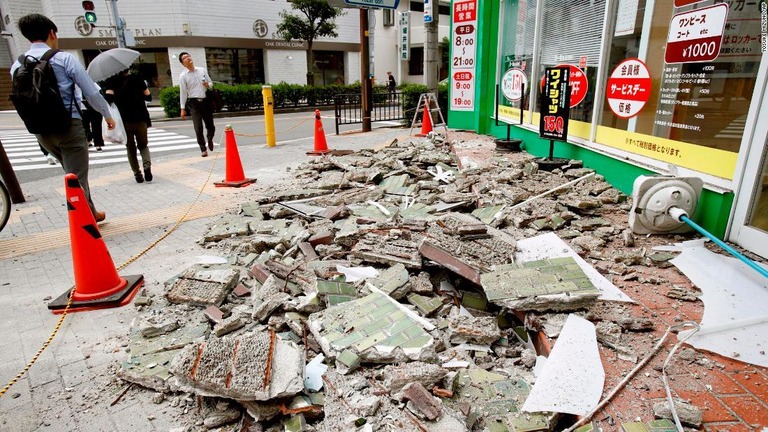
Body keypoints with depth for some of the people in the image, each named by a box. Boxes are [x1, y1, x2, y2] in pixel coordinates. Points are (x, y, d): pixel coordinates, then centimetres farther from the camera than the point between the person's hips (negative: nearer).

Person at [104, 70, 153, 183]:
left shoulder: (112, 81, -1)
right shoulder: (137, 79, 1)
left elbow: (109, 97, -14)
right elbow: (148, 97, 2)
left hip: (124, 120, 0)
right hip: (140, 118, 0)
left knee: (130, 147, 12)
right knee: (143, 144, 13)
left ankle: (137, 173, 7)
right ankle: (147, 166, -13)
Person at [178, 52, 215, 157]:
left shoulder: (202, 70, 8)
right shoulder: (183, 76, 0)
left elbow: (211, 83, 16)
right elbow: (183, 92, 0)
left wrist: (208, 85, -9)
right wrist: (183, 108, -1)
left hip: (205, 101, 3)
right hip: (193, 102, -3)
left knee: (210, 125, 8)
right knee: (198, 127, -8)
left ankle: (209, 139, 41)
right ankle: (203, 149, 4)